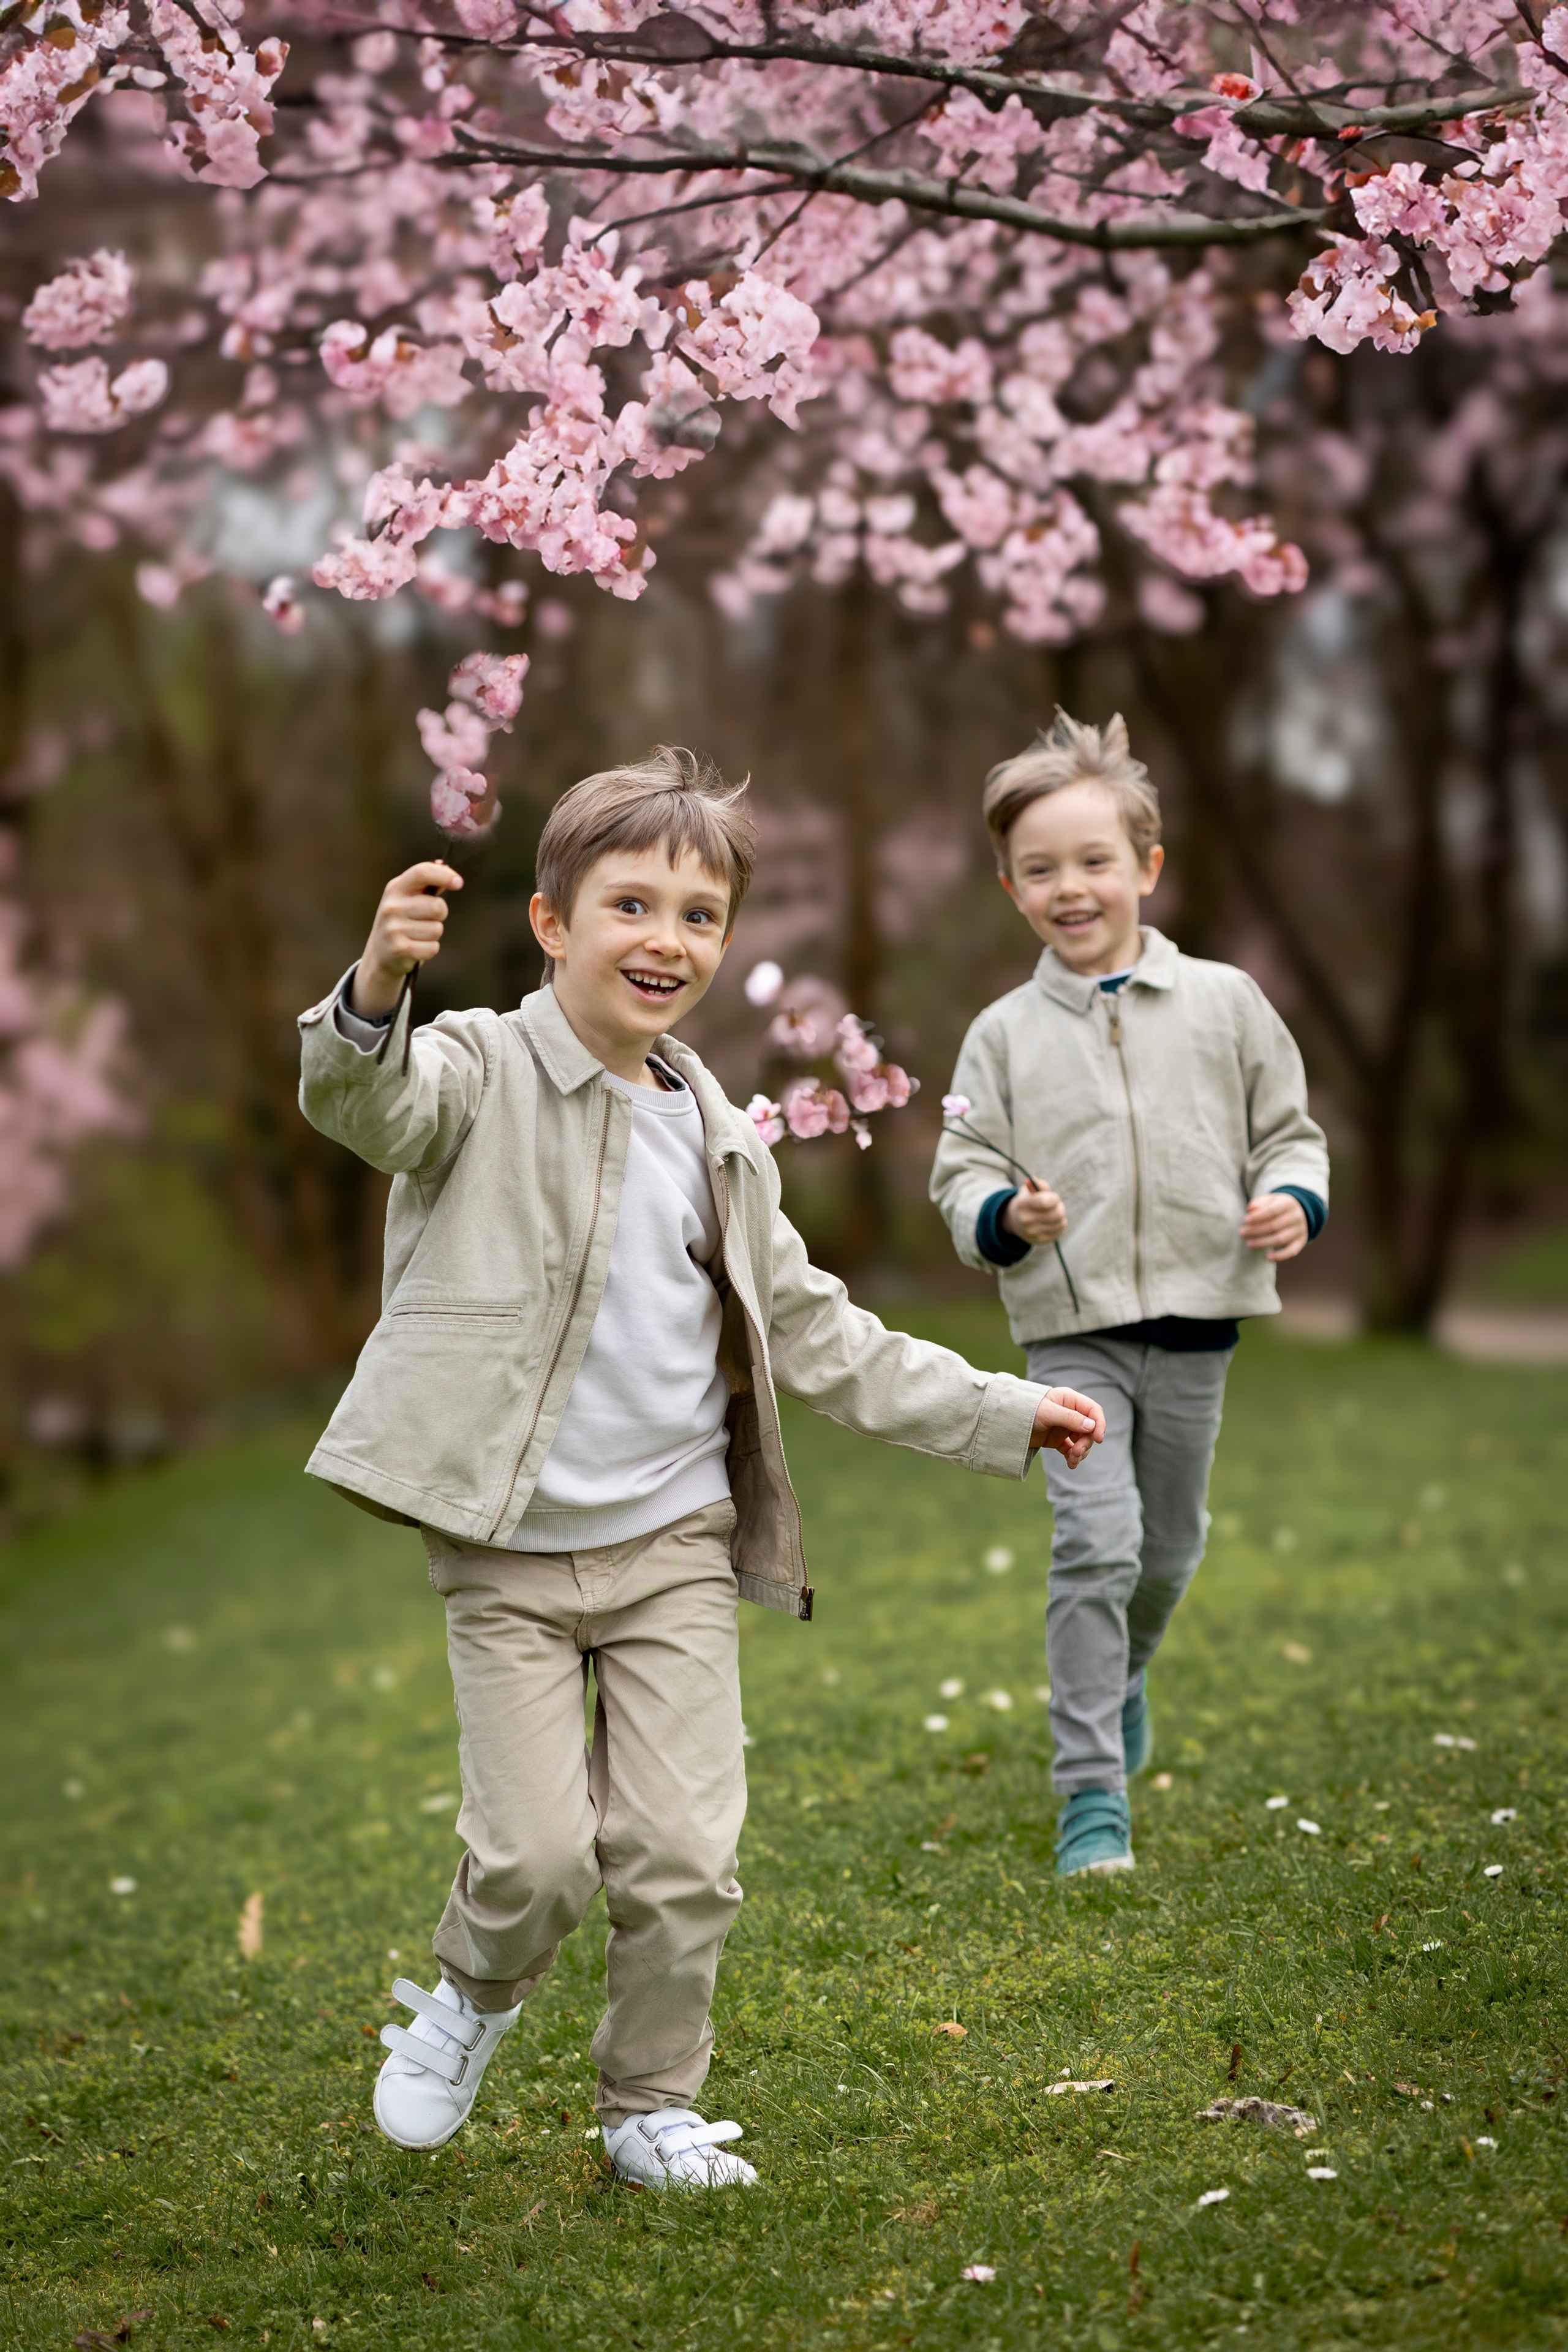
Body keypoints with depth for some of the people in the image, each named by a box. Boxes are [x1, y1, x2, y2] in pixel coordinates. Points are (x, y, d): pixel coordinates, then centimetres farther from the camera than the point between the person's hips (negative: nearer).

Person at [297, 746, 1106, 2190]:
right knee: (537, 1852, -8)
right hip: (508, 1553, -4)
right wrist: (378, 990, -52)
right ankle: (472, 1994, 26)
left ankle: (653, 2103, 24)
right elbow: (362, 1101, -29)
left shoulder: (721, 1141, 10)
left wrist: (997, 1415, 16)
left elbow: (812, 1331, 19)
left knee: (684, 1856, 1)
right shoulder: (483, 1075, -7)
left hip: (678, 1543, 4)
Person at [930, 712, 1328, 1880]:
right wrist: (1006, 1214, -19)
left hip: (1196, 1319, 2)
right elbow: (962, 1168, 2)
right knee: (1096, 1539, -14)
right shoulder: (1005, 1033, 2)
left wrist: (1294, 1201, -10)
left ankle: (1124, 1676, 47)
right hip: (1071, 1328, -2)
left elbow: (1288, 1127, 10)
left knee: (1171, 1545, 15)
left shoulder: (1224, 1003, 3)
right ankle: (1093, 1789, -6)